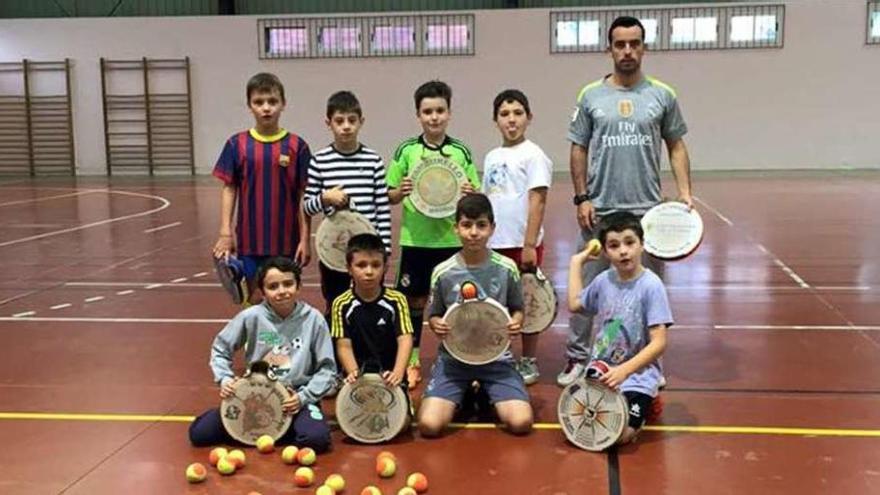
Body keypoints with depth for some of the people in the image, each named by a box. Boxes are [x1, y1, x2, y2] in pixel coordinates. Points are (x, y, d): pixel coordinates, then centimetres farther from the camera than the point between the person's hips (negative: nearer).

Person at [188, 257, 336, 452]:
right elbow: (220, 349, 9)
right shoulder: (251, 317, -7)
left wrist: (304, 396, -14)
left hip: (298, 398, -1)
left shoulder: (313, 319, -9)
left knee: (316, 438, -31)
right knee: (199, 433, -12)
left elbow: (327, 368, -2)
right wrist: (225, 379, -7)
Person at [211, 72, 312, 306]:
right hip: (250, 240, 1)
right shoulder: (237, 144, 0)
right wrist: (225, 233, -4)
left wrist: (305, 238, -4)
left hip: (285, 241, -1)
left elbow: (303, 196, -1)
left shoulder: (296, 146, -3)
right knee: (254, 300, 11)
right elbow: (229, 189, 3)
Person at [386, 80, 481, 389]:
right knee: (414, 302, 9)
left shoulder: (461, 152, 2)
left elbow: (477, 197, 6)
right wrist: (401, 192, -17)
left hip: (452, 239, 0)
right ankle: (411, 362, 24)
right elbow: (389, 197, 4)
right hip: (415, 239, 0)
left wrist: (471, 194, -15)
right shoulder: (406, 151, 1)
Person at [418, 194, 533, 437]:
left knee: (521, 423, -18)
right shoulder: (443, 272, -4)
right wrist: (437, 325, -16)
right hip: (453, 358, 0)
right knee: (429, 425, -19)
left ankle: (486, 396, 15)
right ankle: (464, 396, 15)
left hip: (496, 358, 0)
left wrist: (516, 322, -14)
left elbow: (517, 309, 9)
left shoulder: (506, 268, -5)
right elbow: (434, 316, 8)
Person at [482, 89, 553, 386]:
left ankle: (529, 363, 17)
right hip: (494, 243, 6)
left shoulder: (533, 155, -7)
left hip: (522, 243, -6)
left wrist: (529, 244, -17)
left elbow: (537, 201, -13)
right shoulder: (491, 157, 12)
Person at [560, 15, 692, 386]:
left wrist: (684, 192, -3)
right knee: (588, 287, 5)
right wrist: (581, 198, -3)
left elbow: (676, 147, 8)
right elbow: (578, 150, 5)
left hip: (648, 210, 1)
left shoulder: (663, 95, 4)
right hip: (599, 210, 0)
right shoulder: (591, 96, 3)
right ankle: (577, 357, 17)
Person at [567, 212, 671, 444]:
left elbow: (658, 343, -16)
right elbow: (574, 304, 23)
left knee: (619, 435, -20)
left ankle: (643, 404, 11)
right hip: (599, 372, 5)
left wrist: (624, 370, -25)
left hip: (636, 376, -4)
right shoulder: (603, 281, 3)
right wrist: (576, 263, 21)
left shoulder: (651, 286, -13)